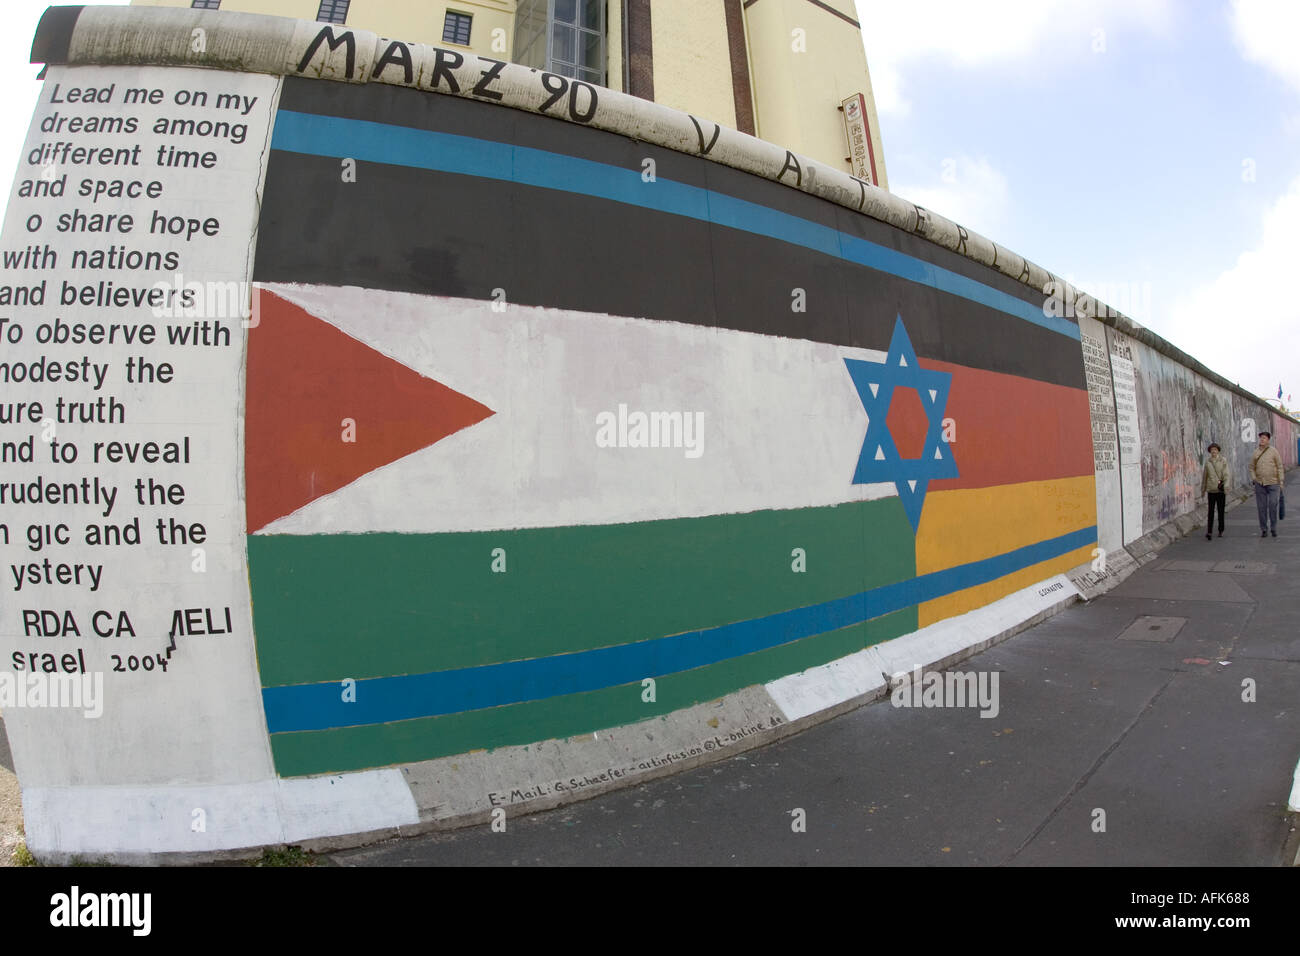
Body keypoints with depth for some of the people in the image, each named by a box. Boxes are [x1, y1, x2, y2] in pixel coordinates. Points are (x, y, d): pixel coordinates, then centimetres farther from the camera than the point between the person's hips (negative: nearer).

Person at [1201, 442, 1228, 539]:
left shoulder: (1223, 460, 0)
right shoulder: (1207, 461, 6)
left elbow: (1226, 475, -6)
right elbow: (1205, 476, 13)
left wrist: (1226, 486, -16)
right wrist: (1203, 489, 16)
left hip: (1221, 490, -1)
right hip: (1211, 489, 1)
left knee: (1221, 511, 8)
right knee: (1210, 511, -5)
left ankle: (1221, 531, 20)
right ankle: (1209, 532, -9)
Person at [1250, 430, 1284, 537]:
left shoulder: (1273, 451, -1)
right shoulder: (1255, 453, 6)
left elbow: (1279, 467, 0)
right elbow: (1252, 467, 14)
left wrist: (1281, 482, -3)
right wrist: (1253, 478, -2)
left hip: (1273, 483, -2)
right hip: (1260, 484, 2)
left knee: (1273, 505, -9)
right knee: (1262, 507, 3)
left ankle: (1273, 528, 6)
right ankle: (1264, 529, 11)